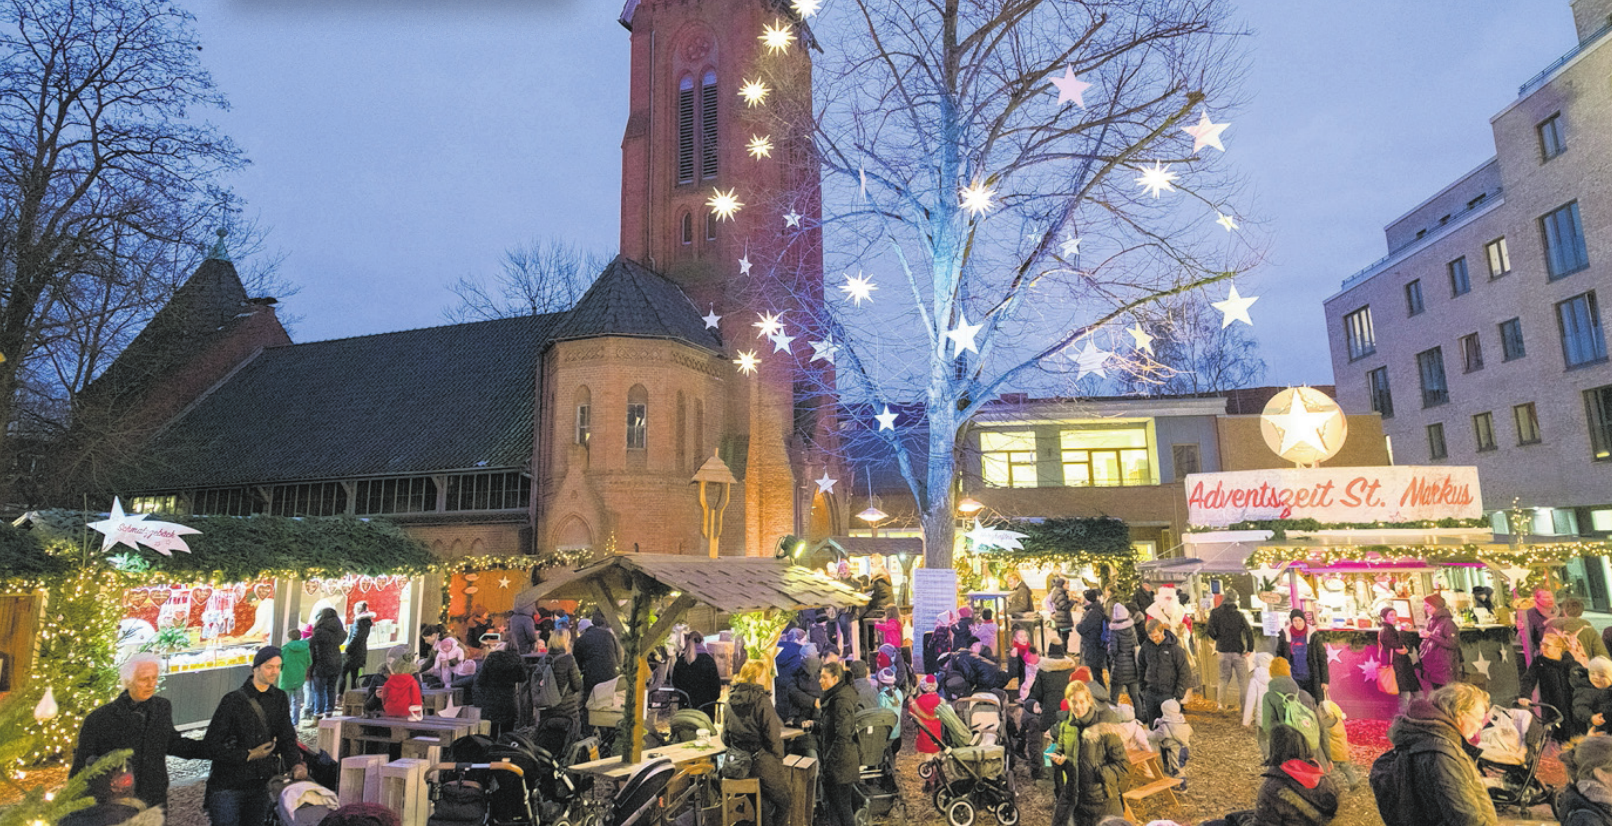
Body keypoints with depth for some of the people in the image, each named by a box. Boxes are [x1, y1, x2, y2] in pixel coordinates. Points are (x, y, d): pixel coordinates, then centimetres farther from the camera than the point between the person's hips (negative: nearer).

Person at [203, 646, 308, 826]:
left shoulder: (280, 699, 5)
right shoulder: (233, 701, -10)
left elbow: (287, 737, 1)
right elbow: (211, 744, -9)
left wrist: (296, 764, -16)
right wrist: (248, 755, -14)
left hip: (262, 783, 4)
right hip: (228, 785, -4)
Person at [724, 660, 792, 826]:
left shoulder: (731, 700, 1)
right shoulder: (761, 700, -19)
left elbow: (725, 736, 9)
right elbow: (772, 736, -17)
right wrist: (779, 757, -4)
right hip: (763, 762, -7)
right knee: (783, 802, 12)